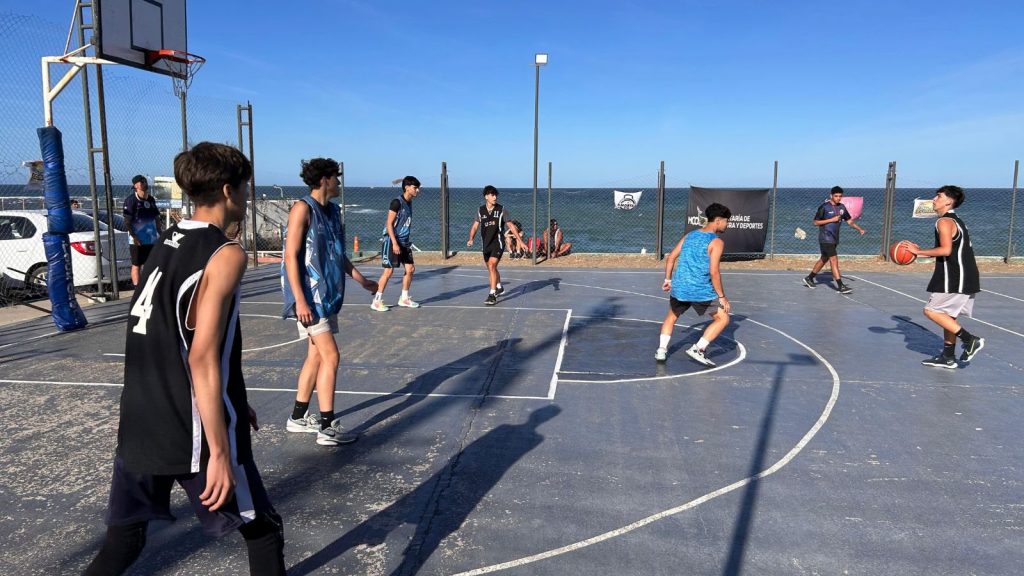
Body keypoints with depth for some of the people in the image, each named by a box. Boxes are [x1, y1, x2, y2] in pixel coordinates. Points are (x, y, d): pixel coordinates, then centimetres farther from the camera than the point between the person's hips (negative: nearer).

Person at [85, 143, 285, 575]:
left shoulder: (167, 242, 10)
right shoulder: (226, 254, -15)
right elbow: (203, 358, -22)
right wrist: (220, 453, -18)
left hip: (139, 426, 8)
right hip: (193, 432, -8)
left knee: (123, 539, 20)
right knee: (263, 532, 10)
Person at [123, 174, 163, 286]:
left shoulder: (151, 199, 12)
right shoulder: (131, 199, -8)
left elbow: (157, 218, 19)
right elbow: (127, 221, -12)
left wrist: (160, 233, 14)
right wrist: (133, 236, -19)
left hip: (151, 239, 6)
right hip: (137, 240, -6)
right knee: (136, 265, 0)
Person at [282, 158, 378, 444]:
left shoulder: (333, 211, 14)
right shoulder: (303, 209, -11)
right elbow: (291, 257, -16)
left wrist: (362, 280, 26)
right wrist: (300, 301, -21)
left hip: (329, 295, 9)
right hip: (310, 296, -9)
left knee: (316, 355, 13)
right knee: (330, 356, -9)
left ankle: (298, 417, 25)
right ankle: (328, 428, -2)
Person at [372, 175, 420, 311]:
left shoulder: (409, 203, 11)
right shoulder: (397, 202, -14)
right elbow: (389, 224, -16)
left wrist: (408, 243, 19)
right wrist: (395, 243, -21)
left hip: (404, 242, 8)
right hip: (391, 241, -8)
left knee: (410, 269, 6)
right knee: (388, 271, -7)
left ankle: (404, 298, 19)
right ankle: (376, 301, 2)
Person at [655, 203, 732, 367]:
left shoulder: (689, 236, 12)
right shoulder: (716, 242, -7)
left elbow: (670, 258, 14)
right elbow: (714, 272, -15)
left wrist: (668, 279, 26)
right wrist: (722, 296, -8)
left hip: (679, 288, 6)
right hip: (701, 291, -6)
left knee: (671, 317, 28)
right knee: (723, 319, 8)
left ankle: (661, 350, 20)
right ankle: (698, 349, -1)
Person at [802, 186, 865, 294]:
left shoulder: (841, 207, 9)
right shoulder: (824, 207, -10)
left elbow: (849, 221, 13)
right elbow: (816, 222, -10)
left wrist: (859, 229, -2)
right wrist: (831, 219, -16)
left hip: (834, 239, 8)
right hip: (826, 238, -8)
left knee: (824, 259, 17)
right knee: (834, 260, -14)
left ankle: (809, 278, 31)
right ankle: (840, 286, -16)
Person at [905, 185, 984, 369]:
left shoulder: (945, 221, -13)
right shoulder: (956, 221, 18)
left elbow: (946, 250, -24)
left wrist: (919, 251, -15)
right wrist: (922, 251, 17)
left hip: (956, 280, -10)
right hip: (964, 278, 10)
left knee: (931, 311, -5)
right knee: (948, 316, 15)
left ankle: (970, 340, -5)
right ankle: (947, 357, 19)